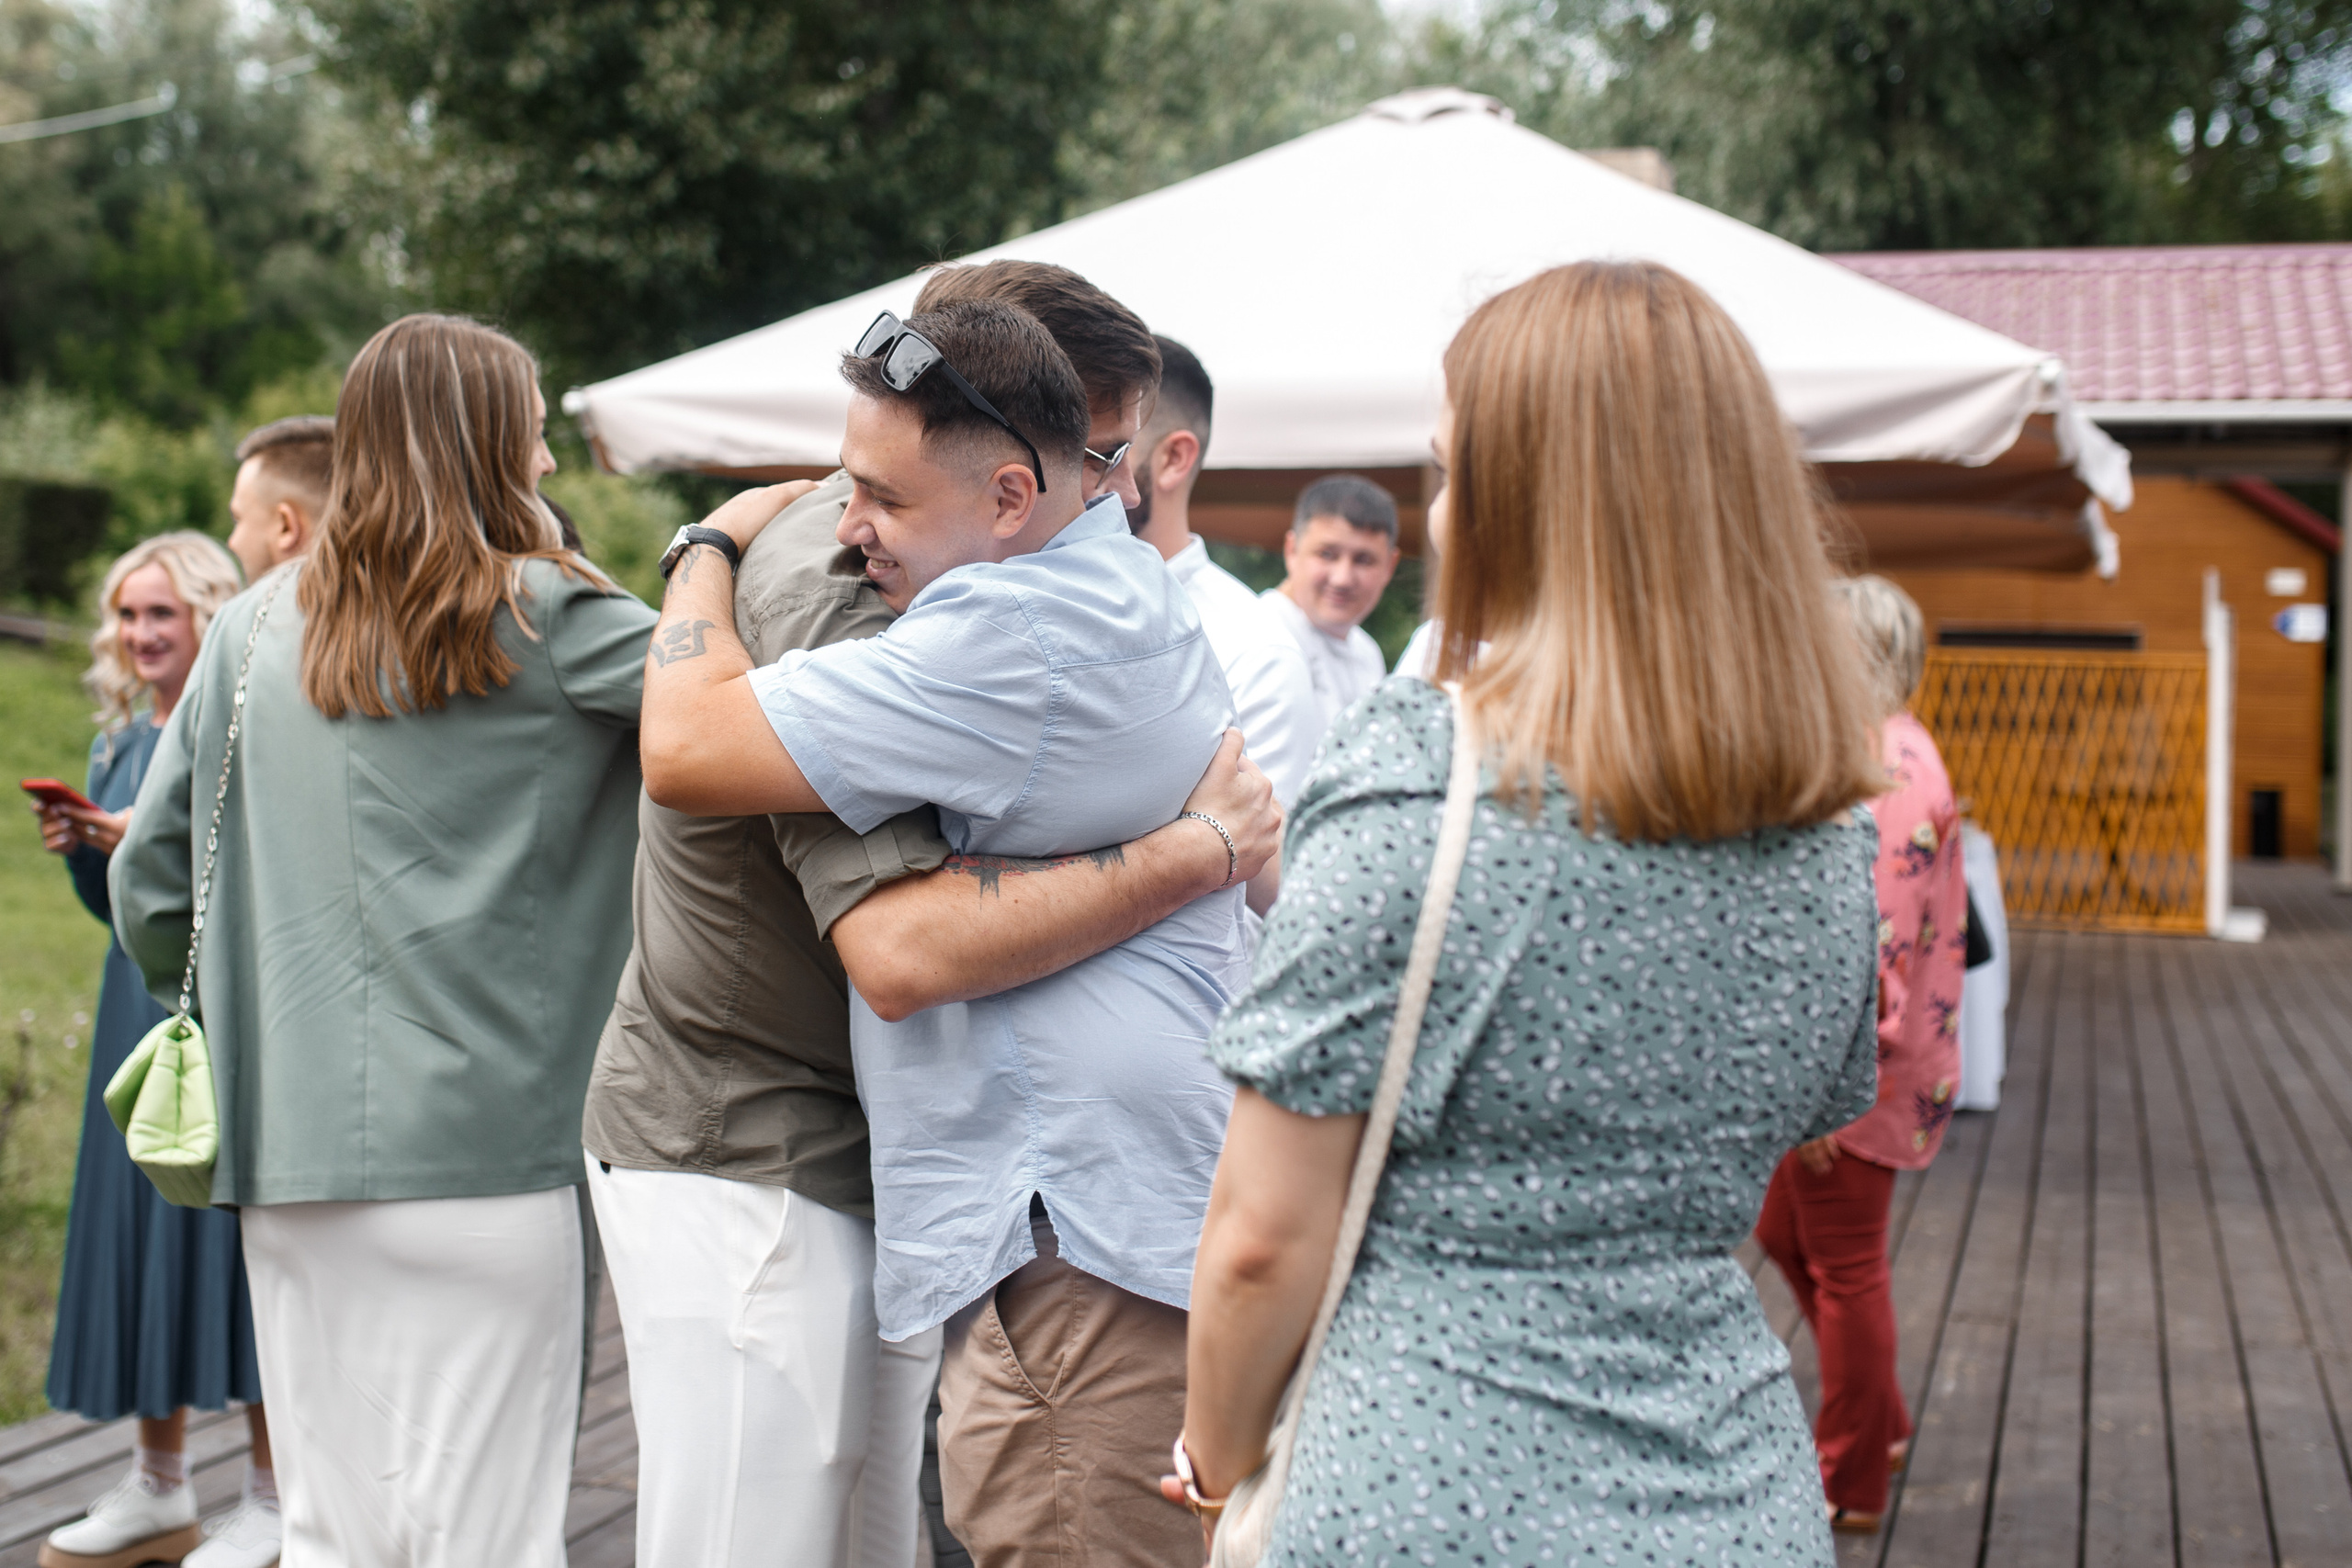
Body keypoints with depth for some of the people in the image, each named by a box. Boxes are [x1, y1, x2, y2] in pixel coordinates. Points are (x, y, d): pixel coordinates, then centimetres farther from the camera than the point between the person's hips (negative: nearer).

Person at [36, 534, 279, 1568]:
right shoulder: (120, 739, 14)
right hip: (140, 1006, 7)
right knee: (137, 1224, 9)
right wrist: (81, 849, 0)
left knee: (233, 1216, -6)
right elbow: (114, 906, 19)